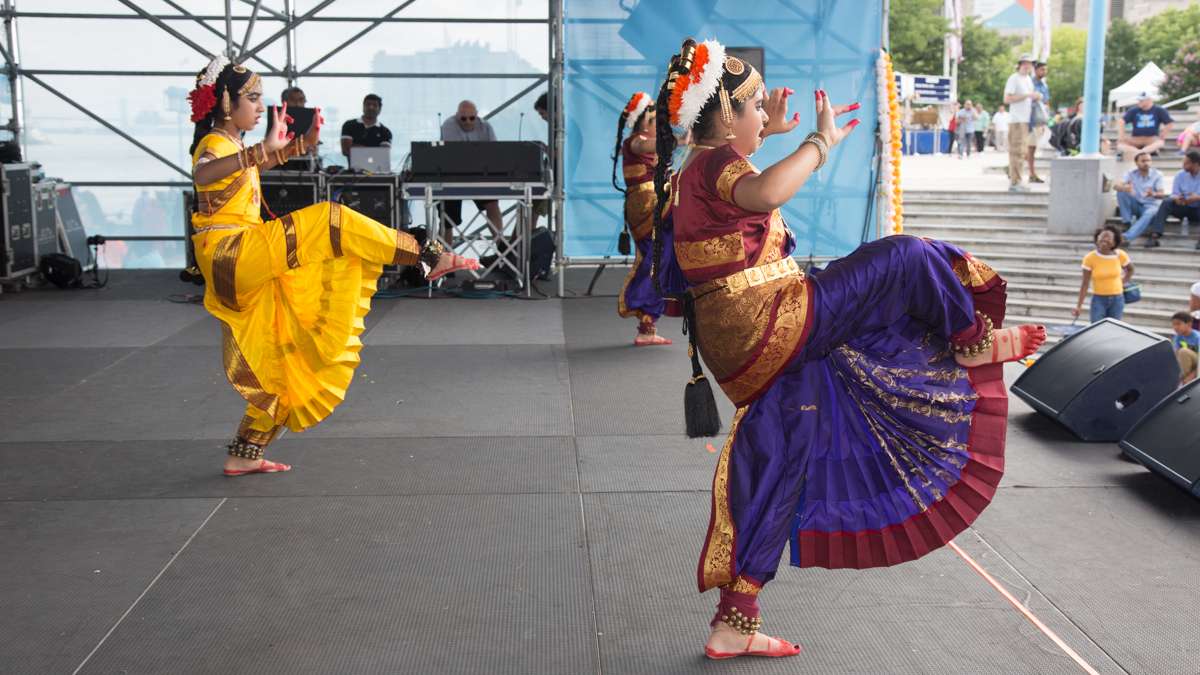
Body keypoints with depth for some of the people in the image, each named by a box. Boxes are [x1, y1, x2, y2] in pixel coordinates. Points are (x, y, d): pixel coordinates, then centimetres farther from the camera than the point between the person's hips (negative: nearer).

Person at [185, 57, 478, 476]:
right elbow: (202, 175, -35)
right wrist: (265, 148, -47)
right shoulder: (214, 144, -10)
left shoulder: (231, 144, 18)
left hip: (246, 268, 10)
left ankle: (243, 456, 18)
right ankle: (430, 256, -18)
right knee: (328, 221, -19)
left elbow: (268, 161, 39)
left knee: (275, 365, 12)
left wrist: (306, 141, 23)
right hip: (232, 255, -10)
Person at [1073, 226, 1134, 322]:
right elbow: (1085, 284, -8)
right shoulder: (1090, 258, -10)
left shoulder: (1120, 255, -6)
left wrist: (1123, 283, 7)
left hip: (1117, 299, 2)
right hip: (1099, 299, -2)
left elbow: (1130, 269, 18)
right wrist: (1078, 306, -11)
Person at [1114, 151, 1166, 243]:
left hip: (1151, 205, -2)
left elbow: (1162, 195, -14)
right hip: (1136, 205, 2)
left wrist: (1153, 194, -39)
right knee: (1121, 191, -22)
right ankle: (1127, 224, -21)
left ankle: (1127, 237, -57)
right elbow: (1116, 186, -15)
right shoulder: (1131, 173, 1)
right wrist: (1124, 188, -40)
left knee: (1150, 213, -38)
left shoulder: (1157, 174, -4)